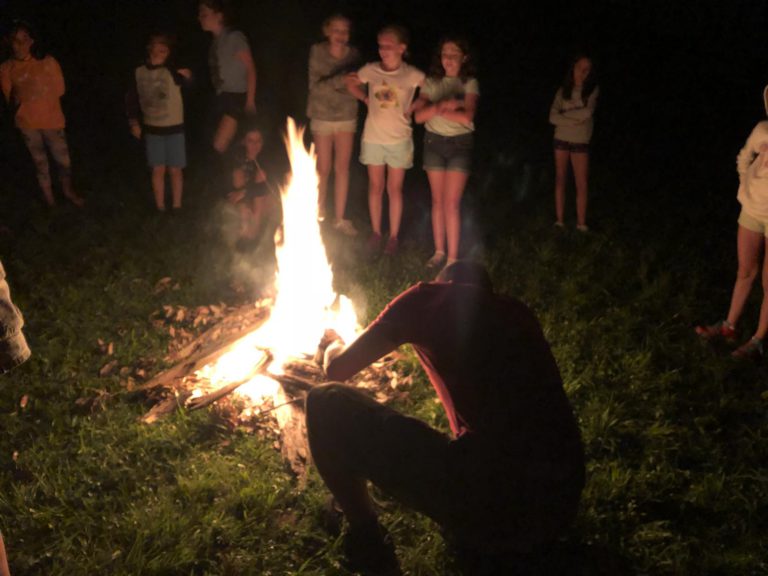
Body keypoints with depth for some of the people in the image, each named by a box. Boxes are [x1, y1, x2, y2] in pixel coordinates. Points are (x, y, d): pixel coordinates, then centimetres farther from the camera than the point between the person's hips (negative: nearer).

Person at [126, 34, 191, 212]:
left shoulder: (172, 71, -10)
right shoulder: (139, 72, -1)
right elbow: (132, 99, 7)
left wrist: (187, 75, -38)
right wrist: (134, 122, 2)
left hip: (174, 128, -2)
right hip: (152, 129, 2)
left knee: (175, 170, 4)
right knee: (158, 170, 8)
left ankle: (176, 207, 18)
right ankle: (160, 208, 19)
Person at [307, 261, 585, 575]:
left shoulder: (428, 297, 9)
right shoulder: (518, 311, 22)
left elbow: (338, 369, 17)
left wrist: (335, 346, 42)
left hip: (490, 506, -6)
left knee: (326, 403, 7)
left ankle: (367, 540, 18)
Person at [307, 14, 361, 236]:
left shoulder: (353, 54, -4)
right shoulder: (317, 52, -11)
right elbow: (316, 86, -17)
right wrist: (341, 80, -29)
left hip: (347, 117, 2)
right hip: (322, 116, -2)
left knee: (342, 167, 4)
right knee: (323, 169, 5)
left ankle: (339, 218, 13)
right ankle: (318, 215, 24)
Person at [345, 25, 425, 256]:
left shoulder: (412, 75, -12)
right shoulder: (370, 70, -5)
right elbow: (351, 84, 13)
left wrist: (413, 108, -6)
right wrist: (366, 99, 2)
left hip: (399, 140, -2)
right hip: (373, 139, 2)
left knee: (395, 189, 7)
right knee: (375, 187, 11)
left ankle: (393, 236, 18)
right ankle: (376, 233, 23)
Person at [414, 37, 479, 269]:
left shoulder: (469, 84, -3)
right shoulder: (431, 83, 3)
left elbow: (467, 117, -18)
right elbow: (419, 116, -8)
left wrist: (438, 110, -15)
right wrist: (442, 105, -24)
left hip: (460, 144, -3)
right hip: (434, 142, 3)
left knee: (451, 203, -8)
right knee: (437, 201, 8)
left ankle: (452, 257, -3)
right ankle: (439, 251, 19)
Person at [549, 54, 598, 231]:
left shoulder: (593, 90, 0)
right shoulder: (563, 91, 4)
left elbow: (587, 112, -14)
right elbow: (553, 117, -5)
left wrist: (564, 115, -6)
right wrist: (574, 119, -16)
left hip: (581, 142, -1)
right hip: (561, 140, 2)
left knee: (582, 184, -5)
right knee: (560, 180, 3)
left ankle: (581, 223, -3)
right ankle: (559, 220, 6)